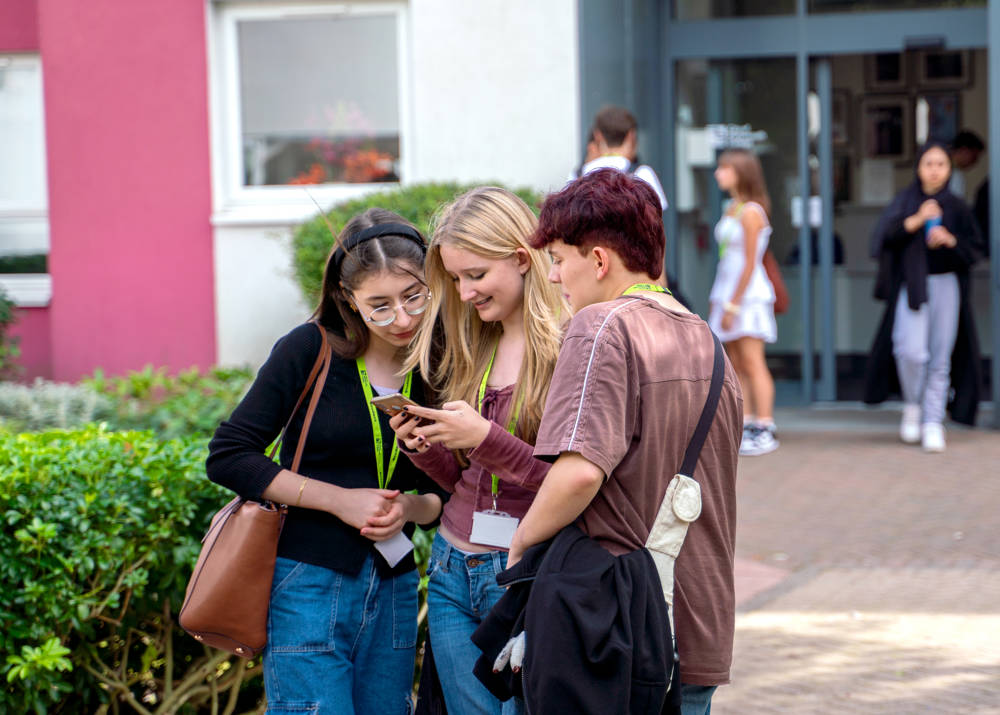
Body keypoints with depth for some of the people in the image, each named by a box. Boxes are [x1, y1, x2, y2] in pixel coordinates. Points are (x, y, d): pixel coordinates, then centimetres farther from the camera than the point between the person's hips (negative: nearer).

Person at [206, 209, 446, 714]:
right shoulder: (310, 351, -7)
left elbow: (445, 493, 14)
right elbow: (228, 458, -9)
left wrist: (410, 508, -9)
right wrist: (341, 499, -14)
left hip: (393, 591, 5)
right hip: (310, 582, -4)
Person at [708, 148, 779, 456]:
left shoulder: (751, 212, -12)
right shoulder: (731, 210, 14)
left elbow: (750, 264, -15)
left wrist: (733, 304, -17)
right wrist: (719, 299, 15)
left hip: (748, 294, -9)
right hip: (728, 294, 9)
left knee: (751, 362, -9)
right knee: (735, 364, 8)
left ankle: (765, 430, -7)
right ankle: (746, 426, 11)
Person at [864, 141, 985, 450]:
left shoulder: (957, 207, 8)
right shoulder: (906, 200, 4)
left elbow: (975, 248, 7)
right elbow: (883, 235, -9)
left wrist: (950, 240, -12)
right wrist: (916, 220, -22)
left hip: (946, 284, 2)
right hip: (912, 284, -2)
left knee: (940, 357, -1)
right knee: (911, 350, -17)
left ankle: (933, 422, 7)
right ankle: (912, 405, 9)